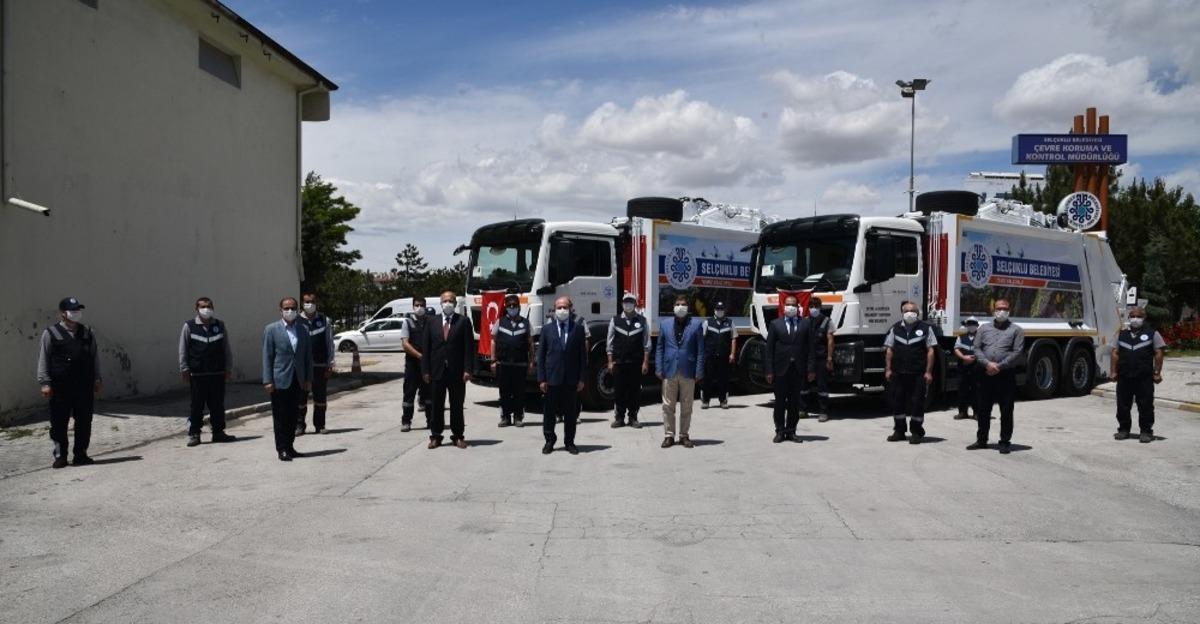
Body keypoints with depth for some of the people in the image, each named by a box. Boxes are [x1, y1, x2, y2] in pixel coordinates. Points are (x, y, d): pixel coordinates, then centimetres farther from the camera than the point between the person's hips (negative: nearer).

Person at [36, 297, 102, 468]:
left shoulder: (87, 333, 13)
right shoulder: (50, 333, 1)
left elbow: (95, 357, 16)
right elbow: (43, 359, -1)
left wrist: (97, 379, 10)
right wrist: (45, 383, -8)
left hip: (84, 386, 4)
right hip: (60, 387, -3)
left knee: (84, 422, 7)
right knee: (59, 422, 2)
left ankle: (81, 454, 18)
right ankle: (60, 456, 12)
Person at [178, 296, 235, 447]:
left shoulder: (219, 325, 9)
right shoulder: (189, 326, 2)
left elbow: (226, 348, 11)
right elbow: (183, 350, 3)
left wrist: (228, 368, 8)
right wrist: (185, 370, -1)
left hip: (218, 373, 2)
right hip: (197, 374, -2)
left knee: (218, 405, 7)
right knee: (197, 406, 3)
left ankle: (218, 432, 16)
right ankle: (194, 434, 11)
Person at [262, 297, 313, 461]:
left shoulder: (303, 330, 10)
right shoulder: (271, 329, -2)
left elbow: (308, 355, 11)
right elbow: (267, 356, -4)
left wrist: (308, 379, 6)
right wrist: (268, 380, -10)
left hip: (298, 380, 4)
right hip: (280, 380, -4)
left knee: (293, 416, 10)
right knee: (280, 417, 1)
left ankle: (290, 447, 18)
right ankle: (282, 449, 7)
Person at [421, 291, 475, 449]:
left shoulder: (463, 322, 2)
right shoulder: (432, 323, 9)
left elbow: (469, 347, -3)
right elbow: (426, 348, 7)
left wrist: (468, 369, -11)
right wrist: (425, 370, -1)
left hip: (457, 371, -2)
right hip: (437, 371, 2)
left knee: (457, 405, 5)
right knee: (436, 406, 6)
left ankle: (458, 436, 13)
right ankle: (435, 436, 14)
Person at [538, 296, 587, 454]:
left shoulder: (579, 329, 4)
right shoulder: (547, 329, 5)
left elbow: (583, 355, 3)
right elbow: (541, 355, 4)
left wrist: (581, 378, -3)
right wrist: (541, 379, -3)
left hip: (571, 378, 0)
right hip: (552, 378, 0)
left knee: (571, 412, 7)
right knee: (549, 412, 6)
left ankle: (569, 442, 18)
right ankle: (549, 441, 19)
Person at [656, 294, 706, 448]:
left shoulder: (696, 325, 3)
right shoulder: (665, 324, 8)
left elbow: (700, 350, 1)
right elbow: (660, 348, 8)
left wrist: (699, 372, -5)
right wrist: (659, 369, 0)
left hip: (688, 372, -1)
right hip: (669, 371, 1)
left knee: (686, 407, 7)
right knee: (668, 406, 4)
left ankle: (684, 435, 17)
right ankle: (669, 435, 12)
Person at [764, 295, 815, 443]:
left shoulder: (805, 324, 7)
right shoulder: (775, 324, 6)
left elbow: (810, 348, 3)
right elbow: (769, 349, 2)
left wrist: (811, 369, -5)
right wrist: (769, 371, -5)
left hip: (798, 369, 1)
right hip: (780, 369, -1)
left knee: (795, 402, 6)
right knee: (780, 402, 4)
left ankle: (791, 431, 14)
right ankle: (780, 431, 12)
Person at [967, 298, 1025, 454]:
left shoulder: (1016, 330, 4)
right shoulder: (984, 329, 13)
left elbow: (1017, 352, -6)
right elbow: (977, 348, 5)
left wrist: (999, 366, -13)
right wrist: (988, 363, -12)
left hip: (1006, 375, -3)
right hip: (987, 374, 3)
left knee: (1006, 411, 1)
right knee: (983, 409, 9)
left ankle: (1005, 442, 10)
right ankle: (981, 440, 19)